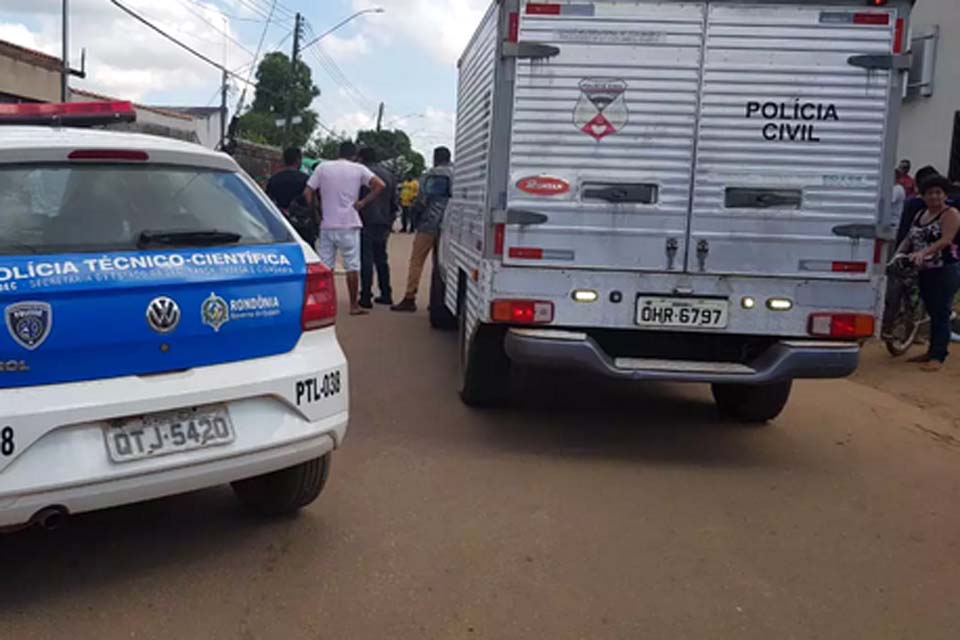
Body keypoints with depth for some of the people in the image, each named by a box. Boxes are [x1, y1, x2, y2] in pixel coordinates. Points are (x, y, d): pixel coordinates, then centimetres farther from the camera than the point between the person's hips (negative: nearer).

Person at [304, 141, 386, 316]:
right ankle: (354, 306, 7)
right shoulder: (358, 169, 0)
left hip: (327, 224, 2)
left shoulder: (322, 168, 3)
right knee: (352, 266, 4)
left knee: (324, 267, 7)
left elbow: (307, 193, -1)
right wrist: (362, 202, -5)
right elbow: (380, 185, -11)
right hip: (349, 224, -2)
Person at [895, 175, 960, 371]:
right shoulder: (920, 214, 17)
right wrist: (899, 253, -5)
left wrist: (923, 252, -31)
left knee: (941, 313, -7)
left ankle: (938, 357, -6)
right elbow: (909, 238, 12)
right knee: (932, 313, 12)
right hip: (925, 271, 7)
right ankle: (932, 352, 19)